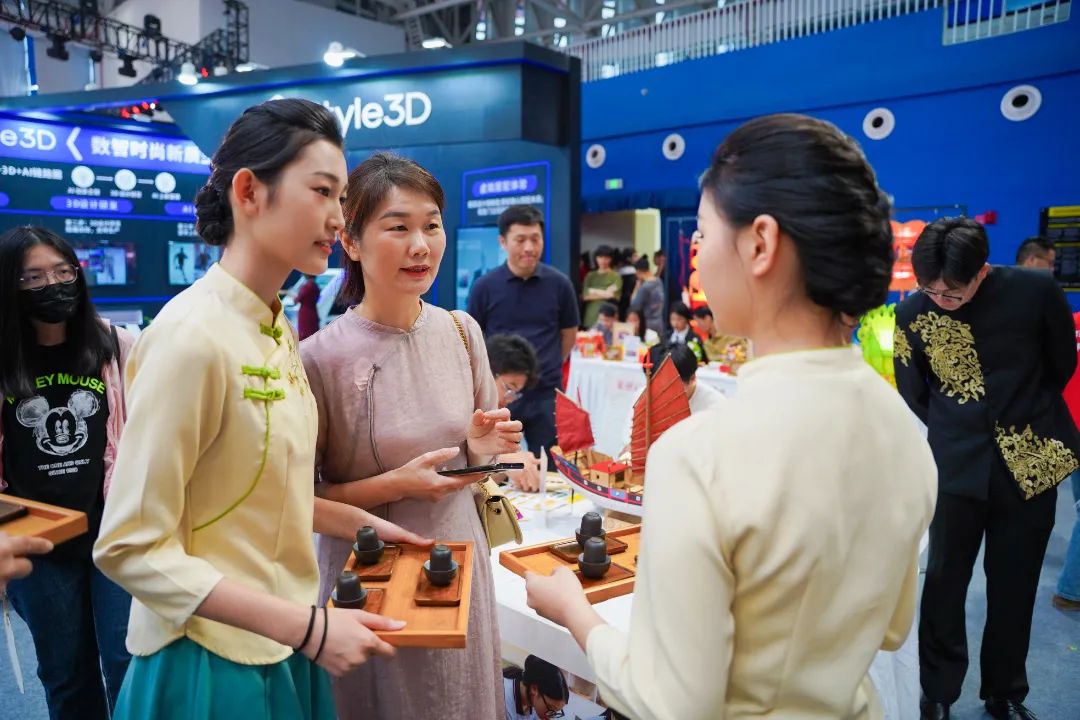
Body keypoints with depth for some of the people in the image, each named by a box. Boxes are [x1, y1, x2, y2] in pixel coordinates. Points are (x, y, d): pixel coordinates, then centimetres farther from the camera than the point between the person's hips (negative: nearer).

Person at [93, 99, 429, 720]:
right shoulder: (192, 337, -23)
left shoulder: (278, 329, 1)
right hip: (215, 663, -7)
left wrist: (359, 522, 2)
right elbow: (131, 547, -21)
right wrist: (307, 624, -25)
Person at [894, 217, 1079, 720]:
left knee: (1015, 584, 12)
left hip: (1031, 460, 1)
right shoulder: (912, 313, -11)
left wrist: (1025, 416, 13)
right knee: (944, 579, 6)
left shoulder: (1036, 292, -12)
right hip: (957, 466, 0)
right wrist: (956, 433, 6)